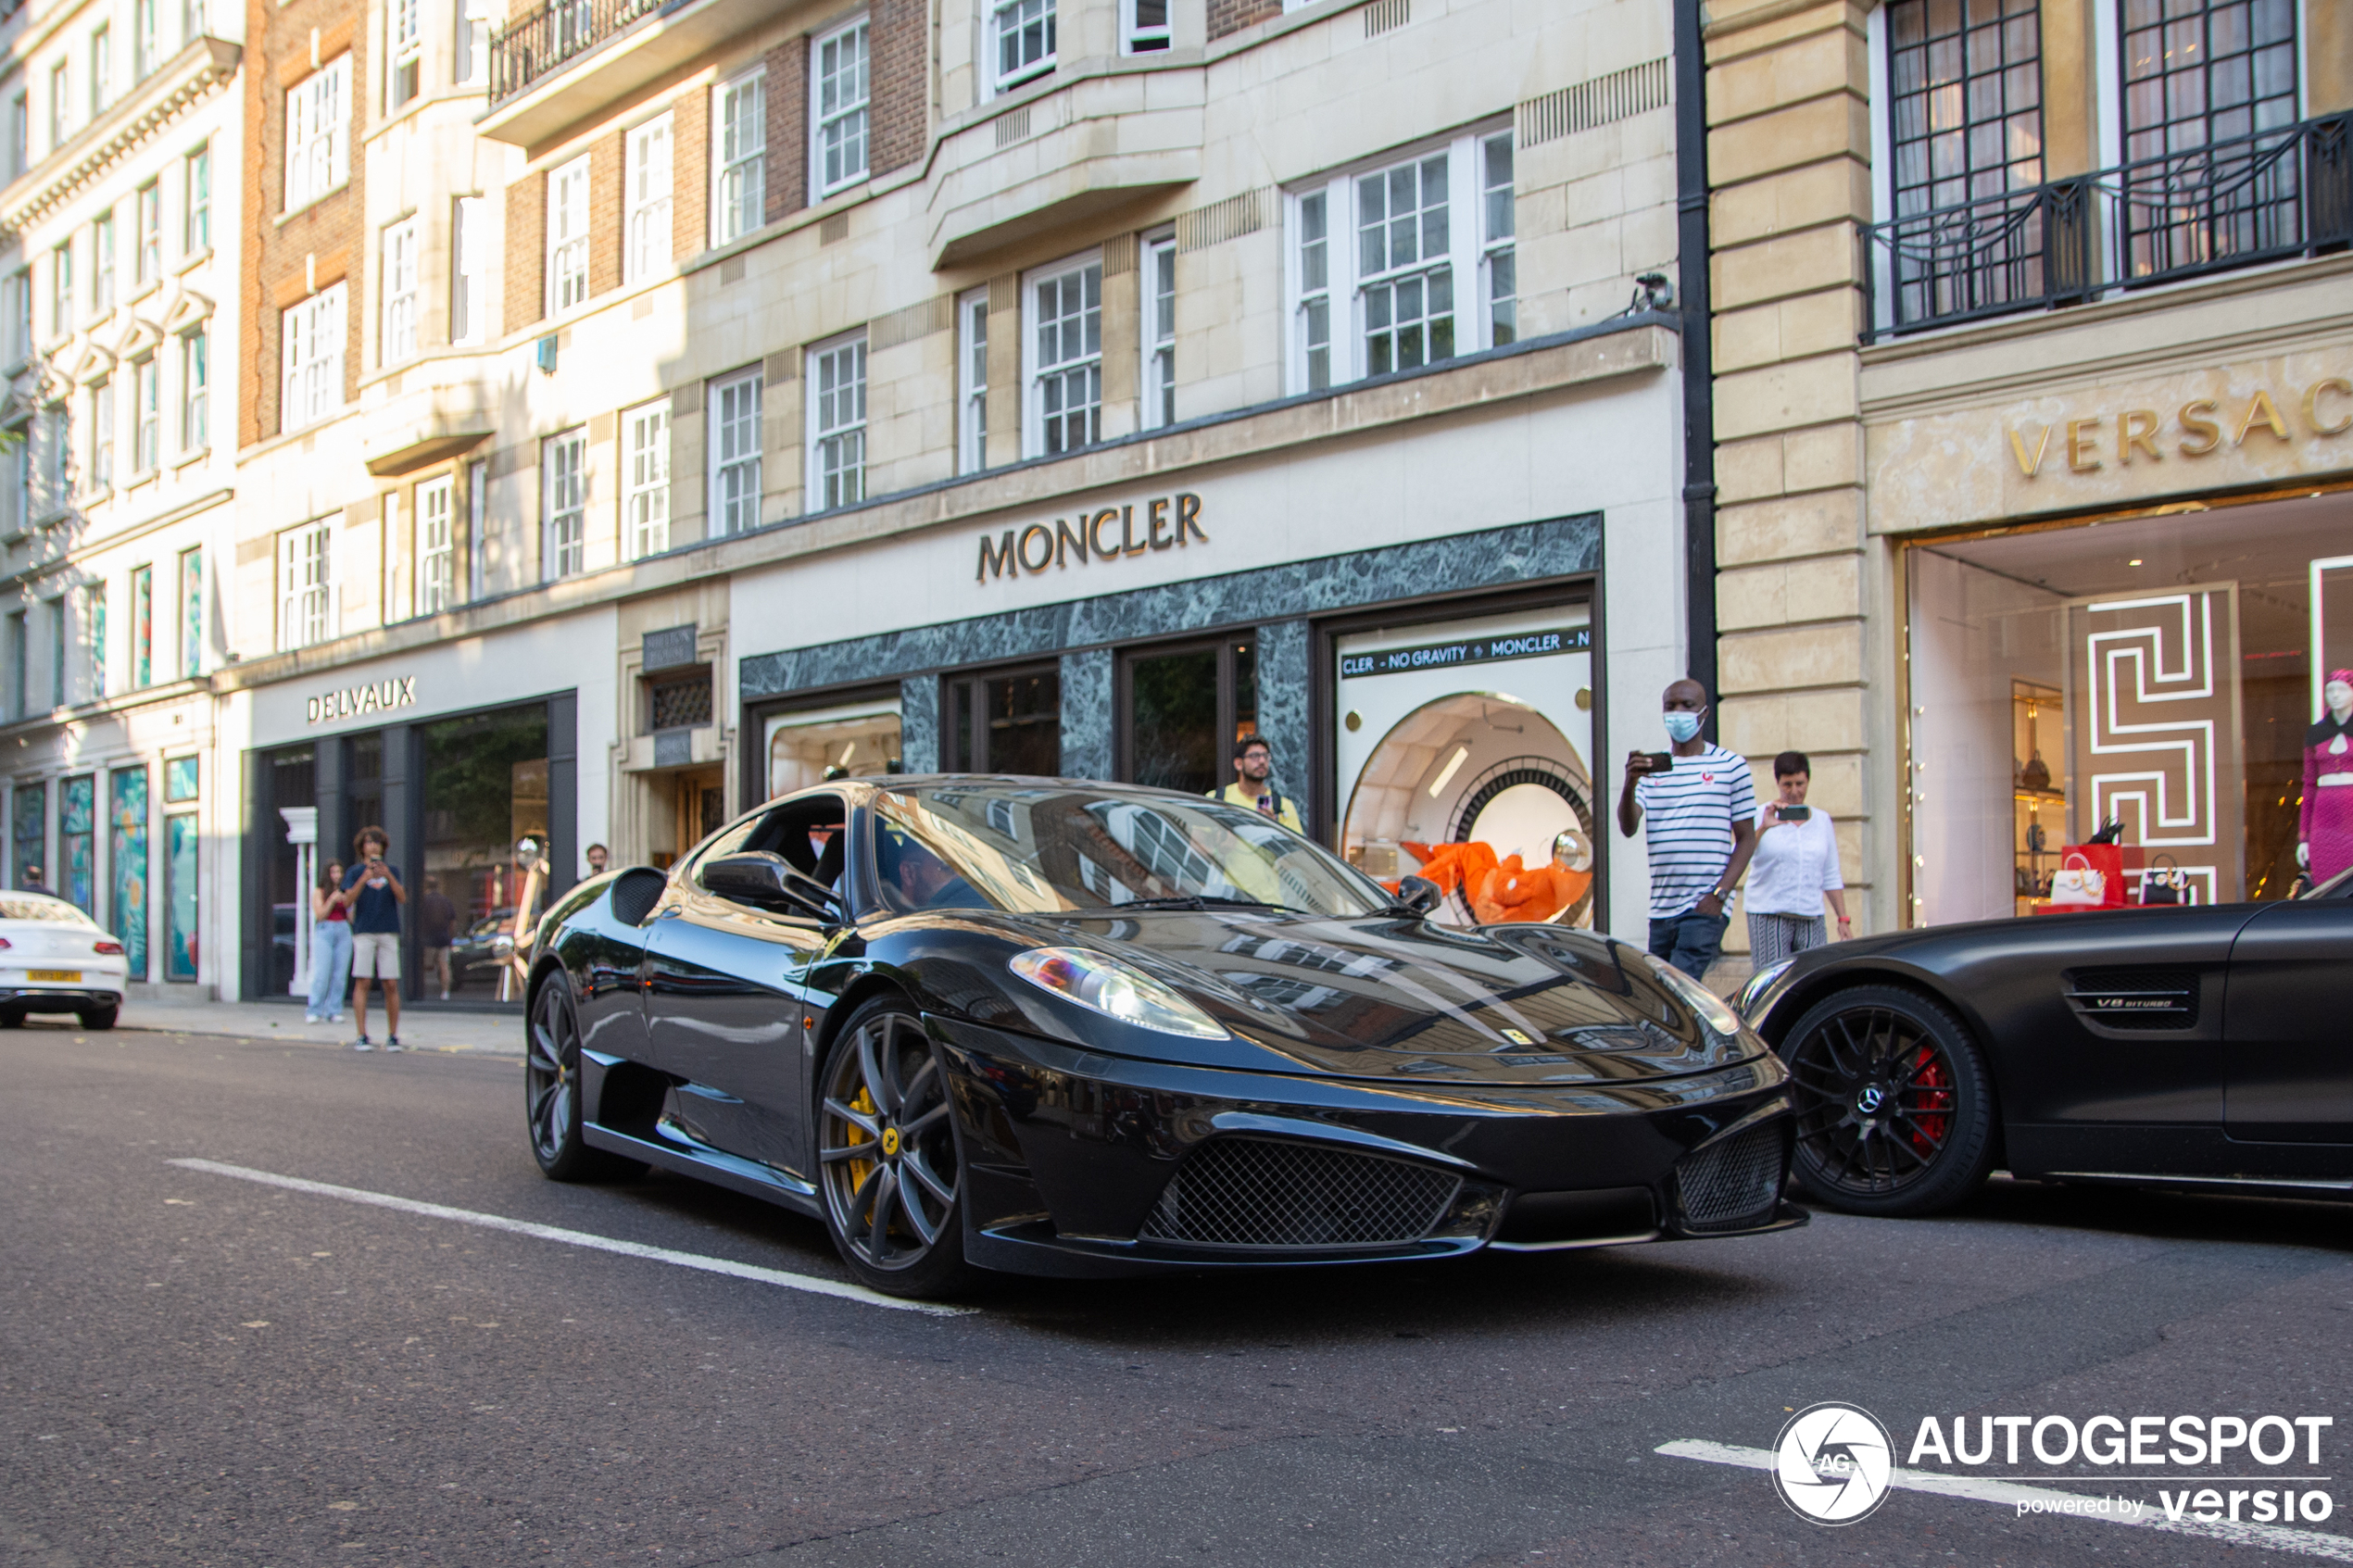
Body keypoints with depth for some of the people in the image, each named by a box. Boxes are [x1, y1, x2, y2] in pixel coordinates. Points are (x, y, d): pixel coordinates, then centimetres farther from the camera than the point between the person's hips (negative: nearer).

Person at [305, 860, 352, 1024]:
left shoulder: (345, 892, 14)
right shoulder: (319, 892, 6)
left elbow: (351, 918, 10)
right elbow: (320, 915, -4)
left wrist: (348, 903, -5)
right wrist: (332, 900, -11)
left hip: (343, 932, 3)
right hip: (324, 932, -3)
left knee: (340, 976, -1)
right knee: (321, 975, -9)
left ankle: (334, 1012, 5)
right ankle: (313, 1012, -4)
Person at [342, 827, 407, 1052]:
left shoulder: (392, 870, 14)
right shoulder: (355, 872, 9)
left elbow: (402, 898, 1)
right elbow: (348, 900, -5)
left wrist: (389, 877, -14)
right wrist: (364, 879, -20)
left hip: (389, 932, 2)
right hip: (363, 932, -2)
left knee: (391, 985, -2)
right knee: (363, 982, -6)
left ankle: (393, 1036, 3)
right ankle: (362, 1037, -4)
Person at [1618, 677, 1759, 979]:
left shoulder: (1730, 766, 2)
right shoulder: (1651, 767, 11)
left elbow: (1746, 838, 3)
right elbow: (1628, 828, -2)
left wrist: (1719, 894, -9)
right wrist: (1630, 783, -21)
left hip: (1705, 908, -5)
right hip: (1661, 907, 5)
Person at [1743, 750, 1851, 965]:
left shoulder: (1822, 820, 15)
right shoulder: (1762, 816, 3)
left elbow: (1831, 877, 18)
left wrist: (1843, 919, 13)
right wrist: (1763, 828, -25)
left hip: (1811, 919, 3)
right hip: (1768, 915, -3)